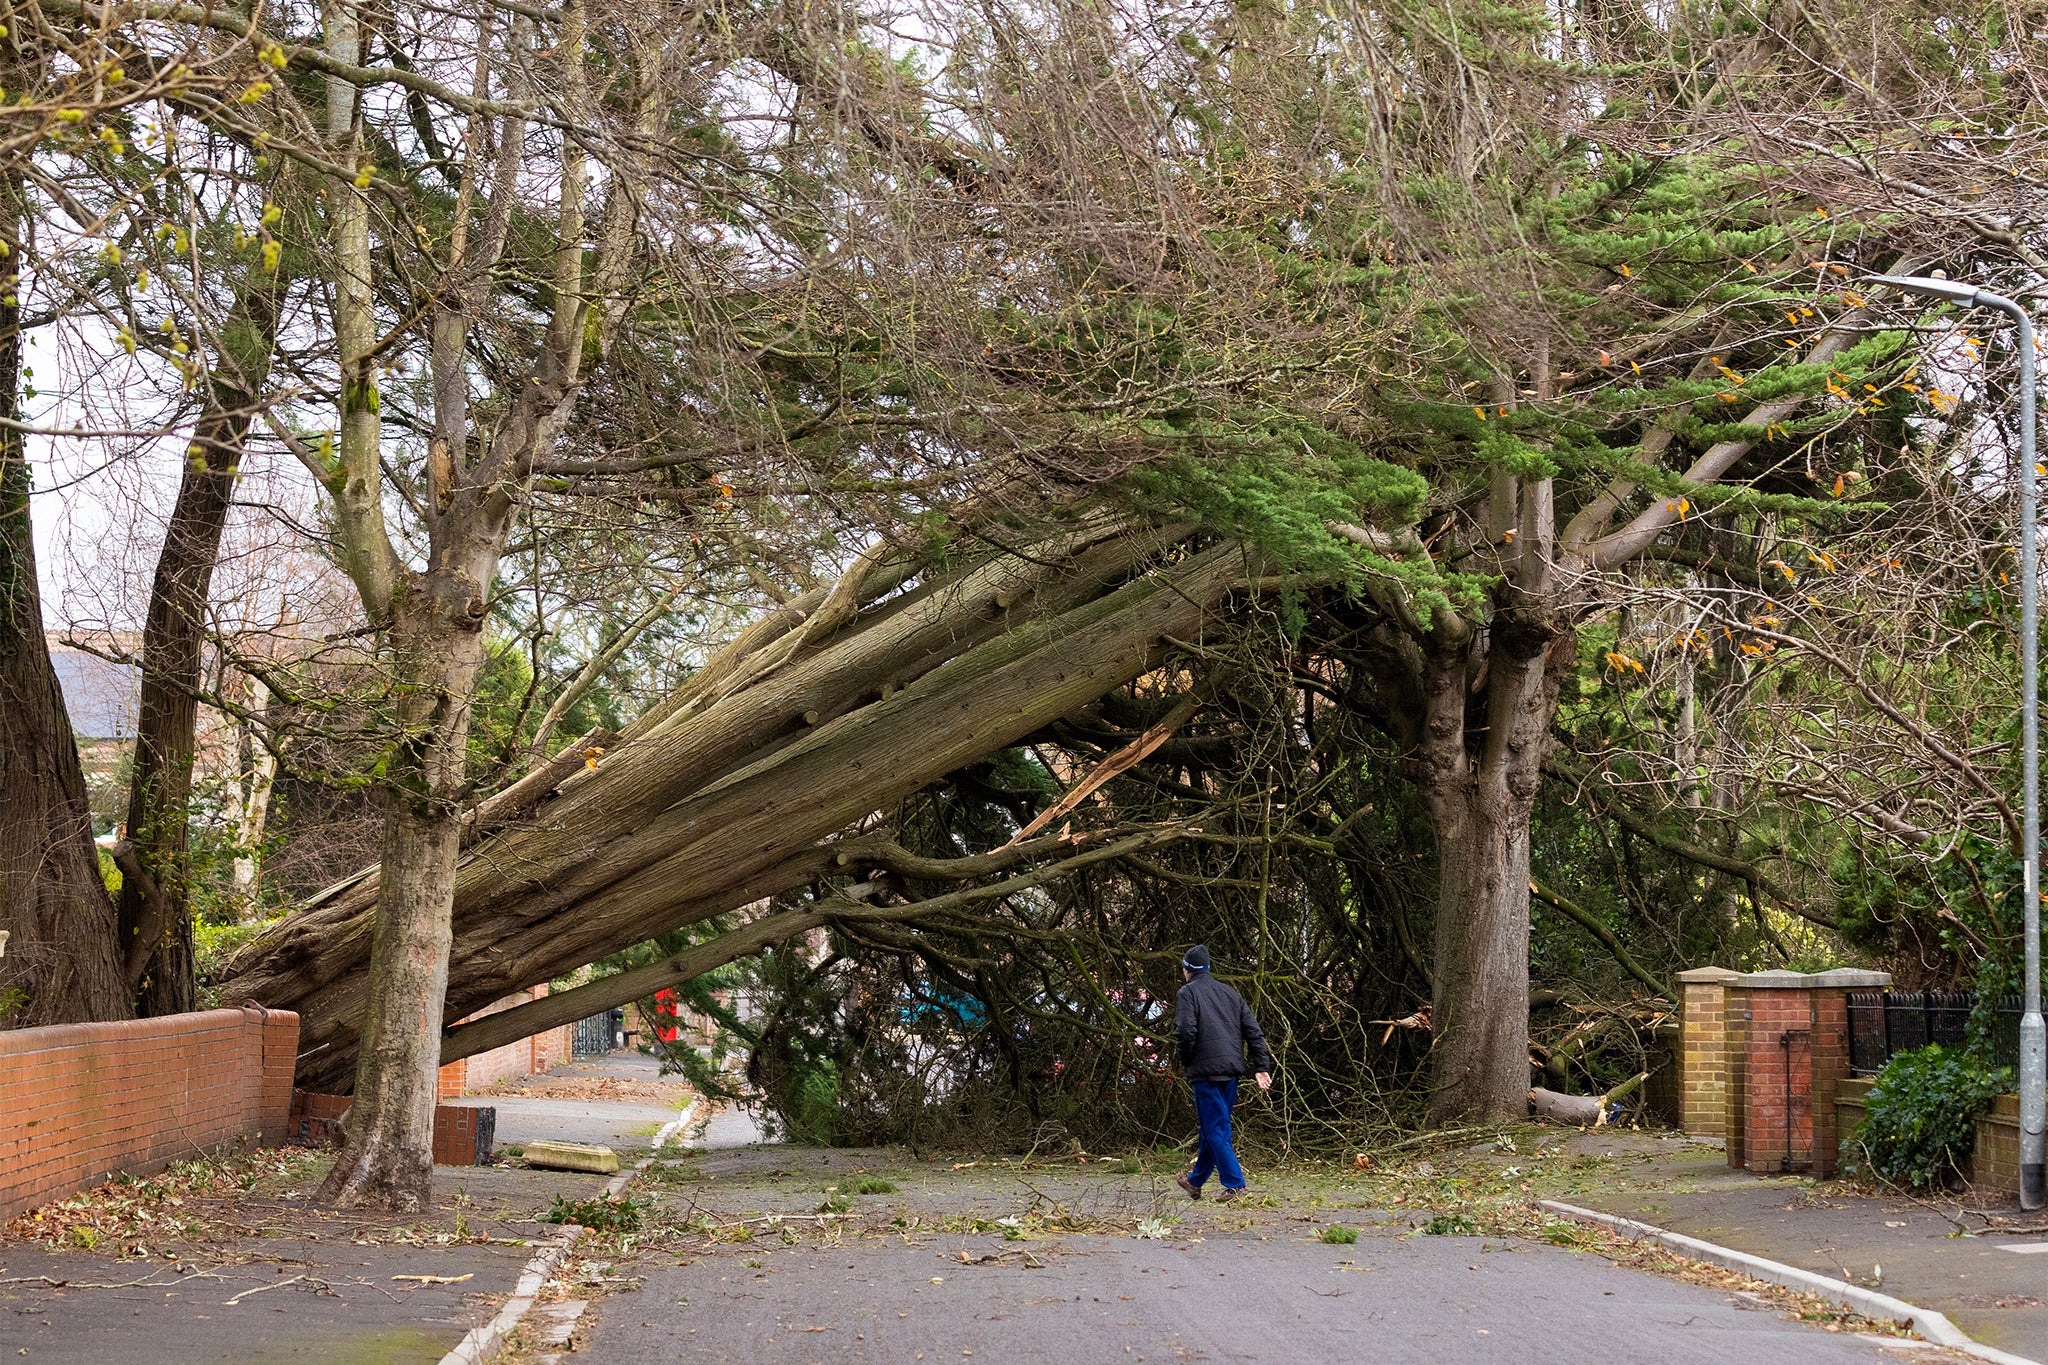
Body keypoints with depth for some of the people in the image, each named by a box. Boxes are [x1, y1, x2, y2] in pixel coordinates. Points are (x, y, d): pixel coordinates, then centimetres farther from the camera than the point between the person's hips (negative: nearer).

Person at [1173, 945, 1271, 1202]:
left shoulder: (1187, 993, -2)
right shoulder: (1230, 992, 17)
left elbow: (1186, 1031, -17)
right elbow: (1253, 1031, 11)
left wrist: (1185, 1062, 0)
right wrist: (1262, 1067, 9)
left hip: (1206, 1070, -7)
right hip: (1232, 1070, 7)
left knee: (1215, 1129, -3)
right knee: (1213, 1126, 16)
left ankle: (1235, 1185, -12)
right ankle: (1195, 1181, 29)